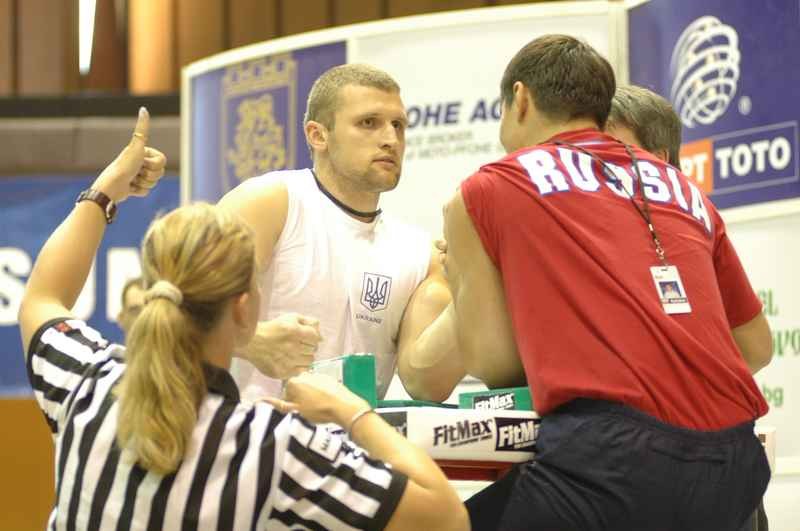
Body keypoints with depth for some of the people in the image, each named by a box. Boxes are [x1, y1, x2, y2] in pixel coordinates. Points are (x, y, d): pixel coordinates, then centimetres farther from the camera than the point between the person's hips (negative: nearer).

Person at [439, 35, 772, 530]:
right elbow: (756, 347, 31)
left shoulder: (486, 191, 11)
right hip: (734, 463, 6)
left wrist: (457, 276, 31)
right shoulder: (685, 191, 24)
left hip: (613, 453, -5)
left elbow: (493, 364, 13)